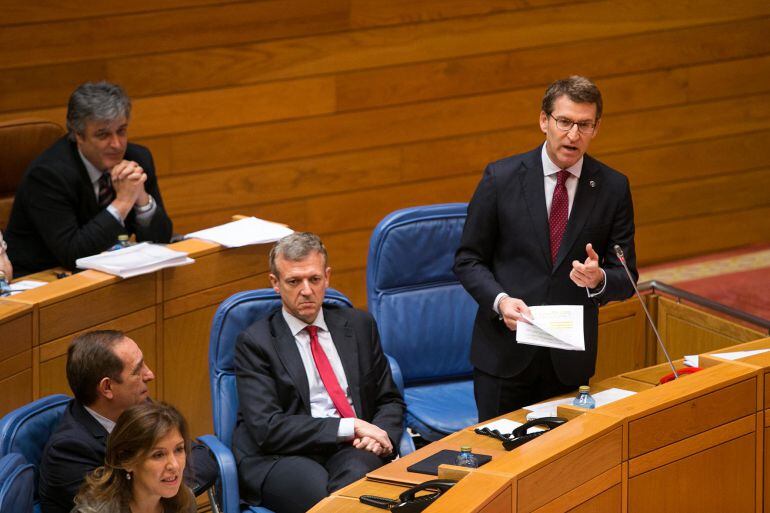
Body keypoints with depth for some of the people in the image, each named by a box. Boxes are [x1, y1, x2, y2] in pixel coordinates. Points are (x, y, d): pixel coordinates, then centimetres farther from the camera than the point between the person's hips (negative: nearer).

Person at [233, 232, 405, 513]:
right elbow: (267, 428, -7)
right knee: (318, 489, -37)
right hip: (282, 457, -2)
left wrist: (381, 435, -2)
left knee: (356, 474, -36)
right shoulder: (255, 342, 4)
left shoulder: (359, 325, 18)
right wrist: (351, 427, -11)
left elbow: (389, 401, 23)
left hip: (353, 450, 2)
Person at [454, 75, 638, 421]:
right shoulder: (501, 178, -3)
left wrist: (599, 279, -19)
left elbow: (626, 279, 3)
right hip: (506, 351, -1)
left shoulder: (613, 188, 0)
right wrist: (500, 300, -17)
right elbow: (468, 260, 1)